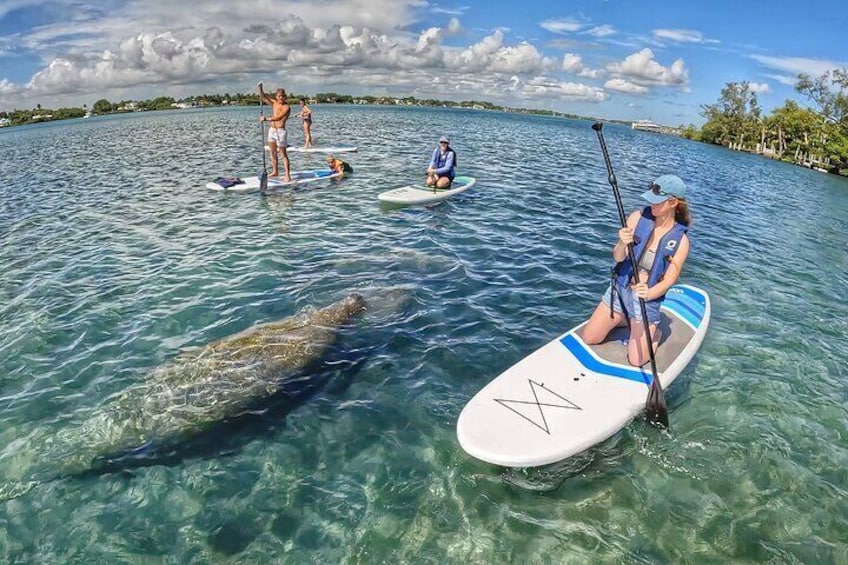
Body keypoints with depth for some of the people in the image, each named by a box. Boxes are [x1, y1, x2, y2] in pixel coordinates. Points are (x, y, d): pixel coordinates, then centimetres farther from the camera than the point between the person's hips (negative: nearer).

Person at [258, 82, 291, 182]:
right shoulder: (274, 102, 9)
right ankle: (275, 171, 26)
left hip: (280, 131, -7)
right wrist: (260, 88, -9)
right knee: (273, 152, 14)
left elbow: (279, 117, -24)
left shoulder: (286, 107, -12)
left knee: (283, 154, -8)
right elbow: (263, 97, 7)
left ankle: (287, 175, -8)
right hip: (272, 130, 7)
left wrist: (266, 119, -29)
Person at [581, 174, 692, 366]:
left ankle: (655, 333, 27)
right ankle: (626, 320, 30)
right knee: (589, 339, 6)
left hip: (647, 300, -2)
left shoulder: (680, 241, -13)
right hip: (619, 289, 3)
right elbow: (618, 258, -13)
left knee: (636, 361, -5)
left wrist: (648, 294, -35)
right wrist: (622, 244, -37)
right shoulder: (638, 218, -10)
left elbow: (668, 282, -14)